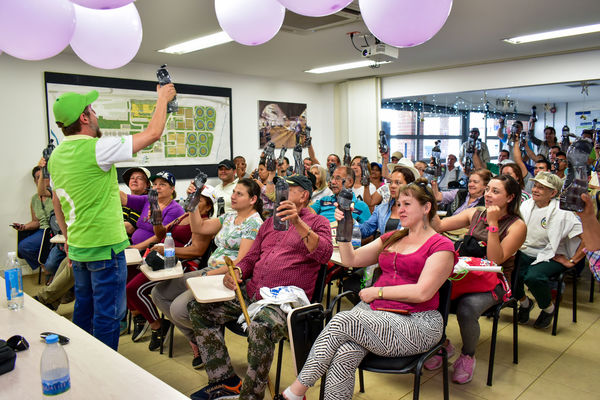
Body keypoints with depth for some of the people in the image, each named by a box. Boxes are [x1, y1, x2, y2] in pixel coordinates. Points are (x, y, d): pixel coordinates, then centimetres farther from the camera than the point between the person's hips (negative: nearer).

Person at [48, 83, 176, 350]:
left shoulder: (56, 156, 6)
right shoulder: (95, 149, -20)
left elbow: (56, 201, 16)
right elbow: (153, 133, -17)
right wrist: (163, 98, -3)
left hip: (78, 247, 9)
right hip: (104, 246, -9)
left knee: (83, 308, 21)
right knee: (108, 313, 3)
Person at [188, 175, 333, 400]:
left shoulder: (317, 223, 4)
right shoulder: (270, 223, 23)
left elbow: (325, 254, -16)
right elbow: (251, 257, 24)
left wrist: (298, 223, -28)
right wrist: (236, 271, 2)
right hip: (251, 292, 8)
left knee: (260, 328, -37)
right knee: (198, 308, 0)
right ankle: (226, 381, 3)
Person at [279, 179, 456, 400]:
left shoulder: (441, 246, 0)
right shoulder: (391, 238, 21)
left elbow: (422, 292, -12)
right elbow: (350, 259, 18)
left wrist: (377, 291, -7)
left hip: (415, 323, -5)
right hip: (373, 311, 5)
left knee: (341, 321, -25)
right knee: (345, 352, -28)